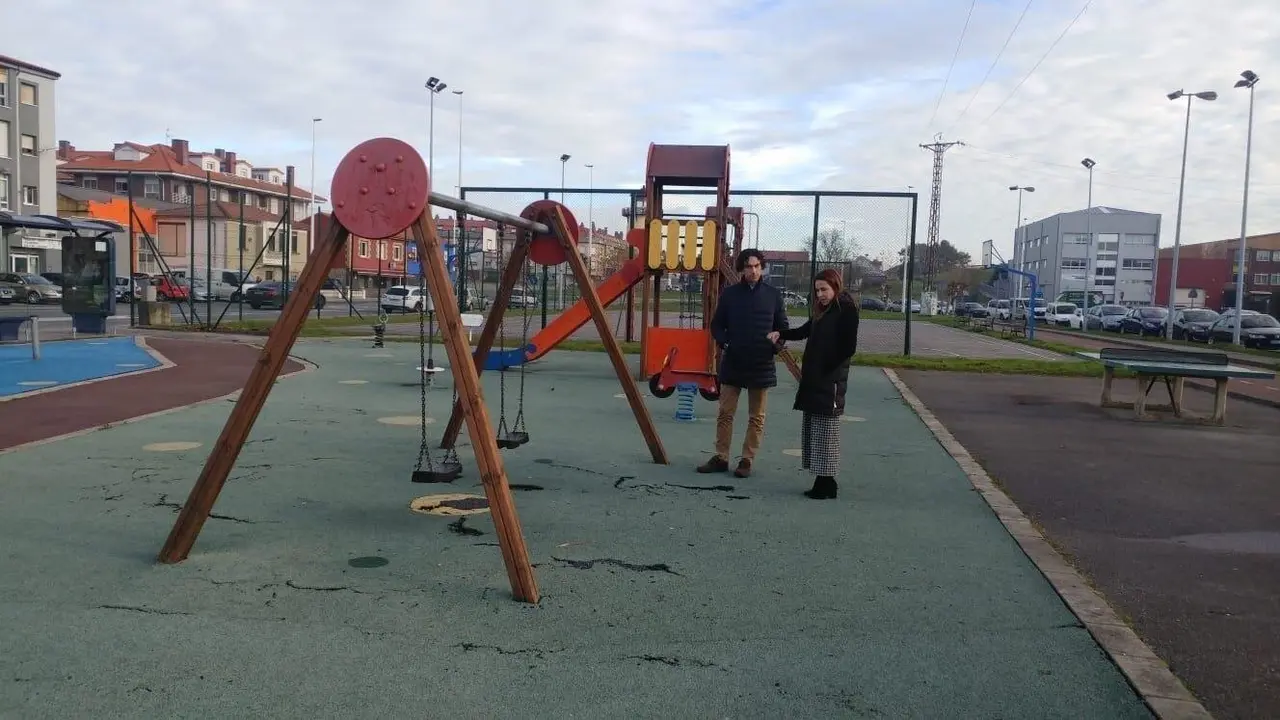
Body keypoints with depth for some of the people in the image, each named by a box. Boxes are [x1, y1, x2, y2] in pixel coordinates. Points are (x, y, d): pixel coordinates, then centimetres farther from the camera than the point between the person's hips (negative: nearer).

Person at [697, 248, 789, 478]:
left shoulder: (773, 294, 1)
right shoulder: (729, 293, 1)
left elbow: (783, 326, 9)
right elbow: (716, 324, 8)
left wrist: (776, 344, -10)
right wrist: (723, 342, -9)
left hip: (762, 365, 0)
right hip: (732, 363, 1)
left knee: (756, 417, 6)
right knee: (725, 413, 6)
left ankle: (747, 460, 15)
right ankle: (721, 458, 15)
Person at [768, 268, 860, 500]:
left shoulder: (846, 309, -9)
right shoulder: (822, 311, 17)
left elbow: (849, 347, -14)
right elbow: (804, 331, 23)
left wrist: (827, 370, -14)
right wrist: (780, 334, 5)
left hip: (830, 382, -9)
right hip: (813, 380, 9)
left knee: (825, 433, -5)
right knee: (812, 431, 10)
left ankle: (827, 483, 1)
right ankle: (823, 481, 18)